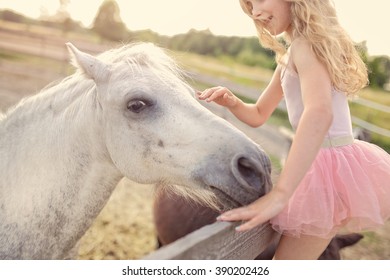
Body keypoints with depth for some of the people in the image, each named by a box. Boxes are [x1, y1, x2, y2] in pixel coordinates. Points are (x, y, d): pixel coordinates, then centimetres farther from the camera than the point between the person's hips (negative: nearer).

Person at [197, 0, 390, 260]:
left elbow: (320, 113, -35)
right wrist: (232, 102, -6)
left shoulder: (306, 44, -17)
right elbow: (259, 115, 17)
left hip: (331, 169, -10)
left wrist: (279, 194, -44)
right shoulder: (289, 57, 13)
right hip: (334, 163, 10)